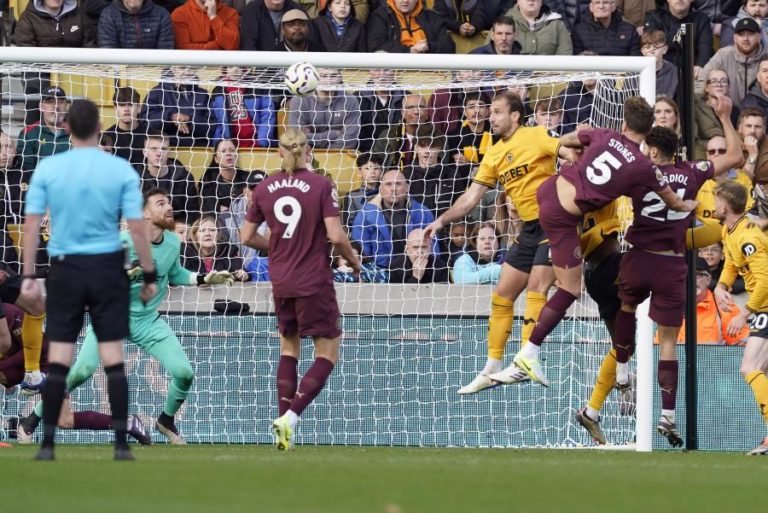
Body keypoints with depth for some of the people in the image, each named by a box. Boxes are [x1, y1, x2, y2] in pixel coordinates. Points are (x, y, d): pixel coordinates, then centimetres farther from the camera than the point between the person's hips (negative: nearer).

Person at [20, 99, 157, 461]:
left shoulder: (47, 169, -2)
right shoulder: (121, 171, -4)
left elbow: (31, 225, -2)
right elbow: (136, 228, -5)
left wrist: (29, 276, 3)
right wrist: (150, 275, 3)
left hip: (65, 268, 1)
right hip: (107, 268, -1)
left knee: (58, 360, 3)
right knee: (113, 359, 2)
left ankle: (48, 444, 2)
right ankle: (121, 445, 1)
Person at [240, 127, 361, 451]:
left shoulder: (265, 189, 2)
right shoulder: (320, 186, -10)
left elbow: (247, 237, 8)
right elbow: (335, 235, -16)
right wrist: (353, 260, 2)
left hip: (281, 281, 5)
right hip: (314, 280, -5)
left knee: (289, 348, 21)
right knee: (327, 354, 2)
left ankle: (283, 417, 13)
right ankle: (290, 416, -14)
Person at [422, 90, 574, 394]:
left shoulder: (536, 136, -7)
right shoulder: (494, 155, 12)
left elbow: (573, 155, -16)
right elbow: (472, 197, 14)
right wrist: (442, 221, 7)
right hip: (529, 229, 8)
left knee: (536, 287, -16)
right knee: (502, 295, 8)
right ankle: (492, 370, 15)